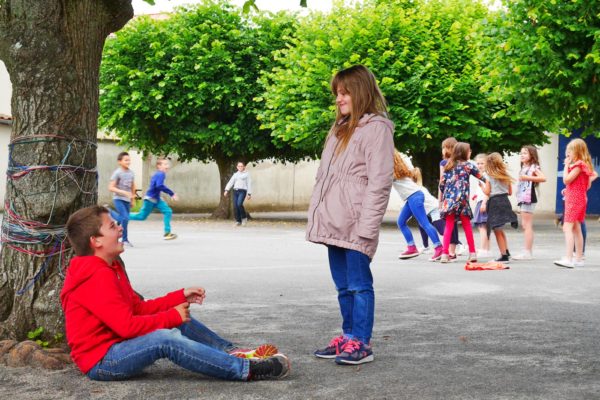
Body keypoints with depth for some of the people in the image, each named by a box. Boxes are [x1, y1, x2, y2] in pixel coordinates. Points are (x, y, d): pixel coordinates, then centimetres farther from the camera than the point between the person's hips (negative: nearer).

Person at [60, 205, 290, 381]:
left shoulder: (110, 269, 12)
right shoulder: (98, 277, -21)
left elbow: (138, 308, 14)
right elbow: (127, 325, -25)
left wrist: (181, 297, 6)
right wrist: (172, 316, -15)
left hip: (115, 345, 11)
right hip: (101, 362, -11)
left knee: (182, 321, 10)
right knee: (166, 340, -30)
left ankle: (232, 352, 9)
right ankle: (246, 370, -28)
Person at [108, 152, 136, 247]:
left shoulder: (131, 173, 7)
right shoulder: (117, 173, -11)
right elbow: (111, 187, -15)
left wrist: (133, 198, 23)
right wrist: (123, 192, -23)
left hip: (127, 200, 7)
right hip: (118, 199, -7)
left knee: (122, 219, 7)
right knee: (125, 218, -16)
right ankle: (125, 239, -5)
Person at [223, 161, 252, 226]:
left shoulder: (246, 174, 7)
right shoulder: (235, 174, 17)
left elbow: (249, 184, 4)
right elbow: (230, 182, 8)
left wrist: (249, 194, -2)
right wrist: (226, 190, -6)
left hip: (242, 191, -5)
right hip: (235, 191, 5)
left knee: (239, 204, -24)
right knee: (235, 206, -4)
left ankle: (244, 217, -4)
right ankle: (238, 221, 6)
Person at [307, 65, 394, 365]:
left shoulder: (376, 128, -6)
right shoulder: (339, 129, 21)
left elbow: (379, 182, -13)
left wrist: (366, 226, -18)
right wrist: (316, 213, 13)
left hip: (354, 226, -8)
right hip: (334, 224, 8)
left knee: (359, 284, -4)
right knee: (343, 286, 13)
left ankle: (361, 343, 0)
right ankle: (348, 337, 20)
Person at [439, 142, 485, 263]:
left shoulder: (449, 165, 13)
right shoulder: (468, 165, 3)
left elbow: (442, 183, 10)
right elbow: (481, 178, 8)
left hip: (448, 199, 2)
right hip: (461, 199, -2)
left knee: (448, 226, 1)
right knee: (467, 226, 10)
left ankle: (445, 254, -8)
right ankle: (472, 253, 12)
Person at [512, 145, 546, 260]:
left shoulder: (533, 167, -8)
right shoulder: (524, 168, 19)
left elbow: (543, 178, -23)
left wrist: (528, 178, -25)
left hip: (529, 198, -9)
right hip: (523, 198, 9)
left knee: (527, 225, -9)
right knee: (524, 225, 10)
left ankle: (528, 252, -9)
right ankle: (528, 252, 14)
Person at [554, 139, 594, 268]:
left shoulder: (578, 165, -14)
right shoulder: (585, 165, 14)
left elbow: (566, 180, -18)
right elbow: (588, 185, 18)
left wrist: (566, 165, -10)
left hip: (574, 199, -10)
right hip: (580, 199, 10)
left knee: (567, 227, -15)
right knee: (576, 229, 13)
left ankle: (568, 259, -24)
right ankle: (578, 259, 18)